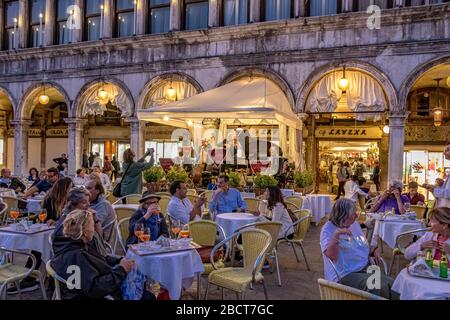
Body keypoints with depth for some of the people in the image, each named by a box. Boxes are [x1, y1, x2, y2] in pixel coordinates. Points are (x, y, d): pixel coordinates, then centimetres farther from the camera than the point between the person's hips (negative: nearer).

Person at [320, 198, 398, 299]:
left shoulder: (354, 224, 13)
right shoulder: (328, 229, -9)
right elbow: (331, 255, -23)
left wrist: (374, 251, 4)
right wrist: (336, 234, -36)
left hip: (365, 270, 7)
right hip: (345, 275, -7)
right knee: (379, 288, -29)